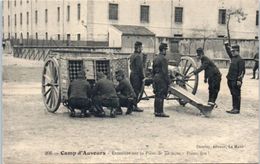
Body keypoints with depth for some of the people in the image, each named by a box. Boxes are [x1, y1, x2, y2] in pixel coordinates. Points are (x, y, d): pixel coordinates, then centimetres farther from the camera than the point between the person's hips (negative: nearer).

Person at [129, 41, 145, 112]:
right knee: (136, 91, -5)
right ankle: (135, 106, -2)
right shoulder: (138, 56, -15)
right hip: (137, 75, -9)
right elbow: (140, 67, -18)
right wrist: (142, 76, -14)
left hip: (132, 74, 10)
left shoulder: (132, 55, 14)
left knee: (133, 90, 13)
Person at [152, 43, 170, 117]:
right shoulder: (163, 59, -14)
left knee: (157, 96, 12)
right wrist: (168, 81, -14)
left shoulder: (155, 58, 14)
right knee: (161, 96, -6)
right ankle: (160, 112, -4)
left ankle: (156, 112, 16)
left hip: (156, 78, 9)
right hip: (162, 79, -9)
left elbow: (153, 70, 19)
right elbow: (165, 71, -18)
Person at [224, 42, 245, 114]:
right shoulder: (233, 58, 13)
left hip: (236, 81, -9)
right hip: (231, 80, 9)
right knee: (233, 95, 13)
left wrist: (239, 80, -20)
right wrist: (226, 45, 25)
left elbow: (242, 71, -16)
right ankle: (234, 108, 19)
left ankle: (237, 109, 1)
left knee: (236, 95, -3)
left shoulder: (240, 60, -12)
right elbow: (229, 52, 33)